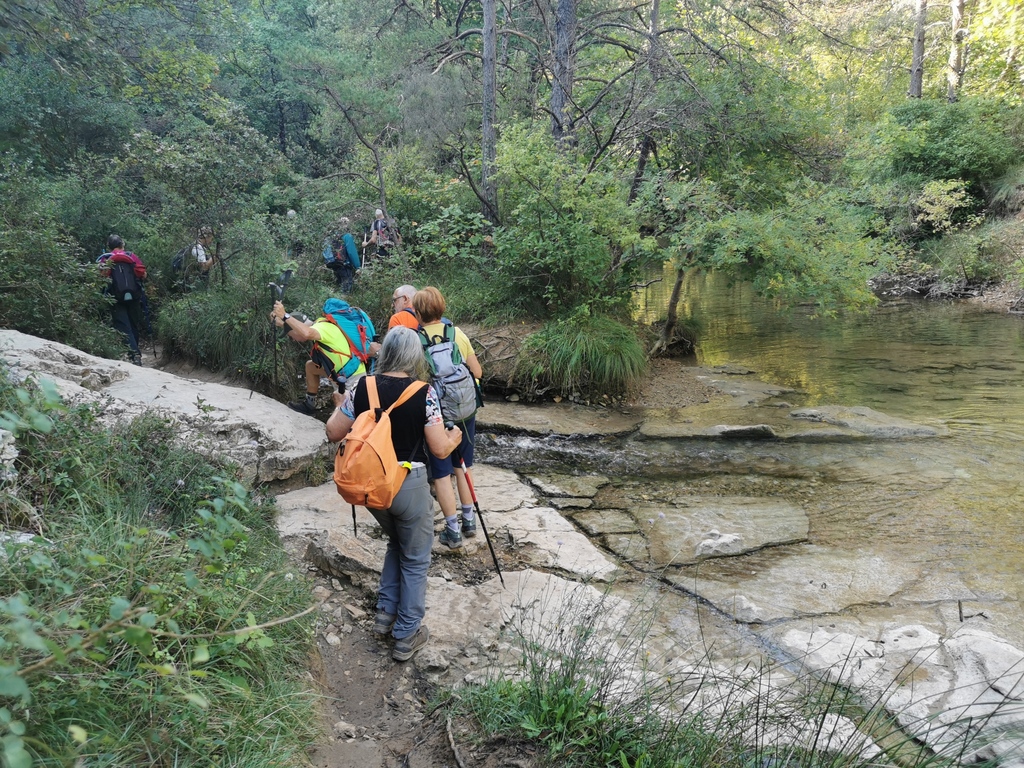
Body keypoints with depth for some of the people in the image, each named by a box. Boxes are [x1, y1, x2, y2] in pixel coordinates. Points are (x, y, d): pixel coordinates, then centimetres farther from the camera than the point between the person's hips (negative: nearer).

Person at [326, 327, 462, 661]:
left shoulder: (362, 387, -5)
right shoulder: (424, 393, -14)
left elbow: (333, 433, 2)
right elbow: (439, 449, -12)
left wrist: (340, 406, 21)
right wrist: (455, 438, 9)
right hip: (409, 486, -4)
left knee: (396, 542, 30)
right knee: (415, 559, 14)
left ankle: (385, 614, 32)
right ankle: (407, 636, 22)